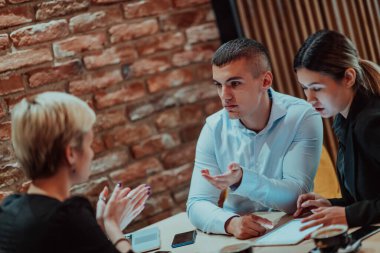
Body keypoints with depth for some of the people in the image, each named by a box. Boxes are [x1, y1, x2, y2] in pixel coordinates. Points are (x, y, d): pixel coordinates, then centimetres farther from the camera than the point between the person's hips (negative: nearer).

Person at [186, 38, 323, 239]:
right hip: (239, 237, 2)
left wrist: (241, 180, -31)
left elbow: (296, 197, -15)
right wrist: (231, 223, -27)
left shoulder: (302, 118, -10)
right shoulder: (214, 128, -2)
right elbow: (197, 204, -6)